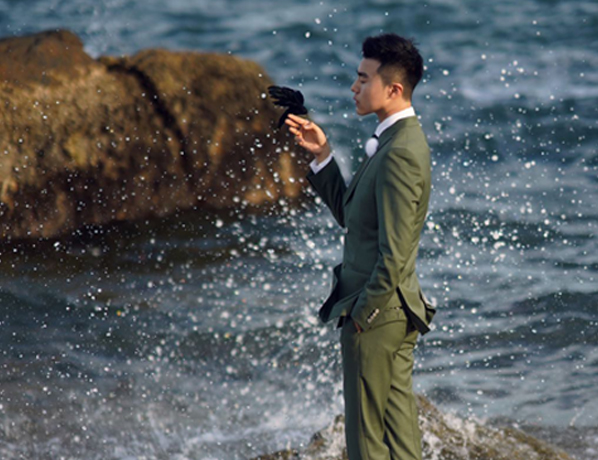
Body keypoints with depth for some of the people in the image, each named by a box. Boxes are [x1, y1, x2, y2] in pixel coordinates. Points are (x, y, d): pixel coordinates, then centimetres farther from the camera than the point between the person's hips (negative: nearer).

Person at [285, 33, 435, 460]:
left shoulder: (399, 153, -21)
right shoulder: (399, 141, 12)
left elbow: (394, 255, -23)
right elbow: (350, 214, 18)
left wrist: (361, 314, -16)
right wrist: (322, 154, 8)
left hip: (377, 315, -10)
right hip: (395, 314, 10)